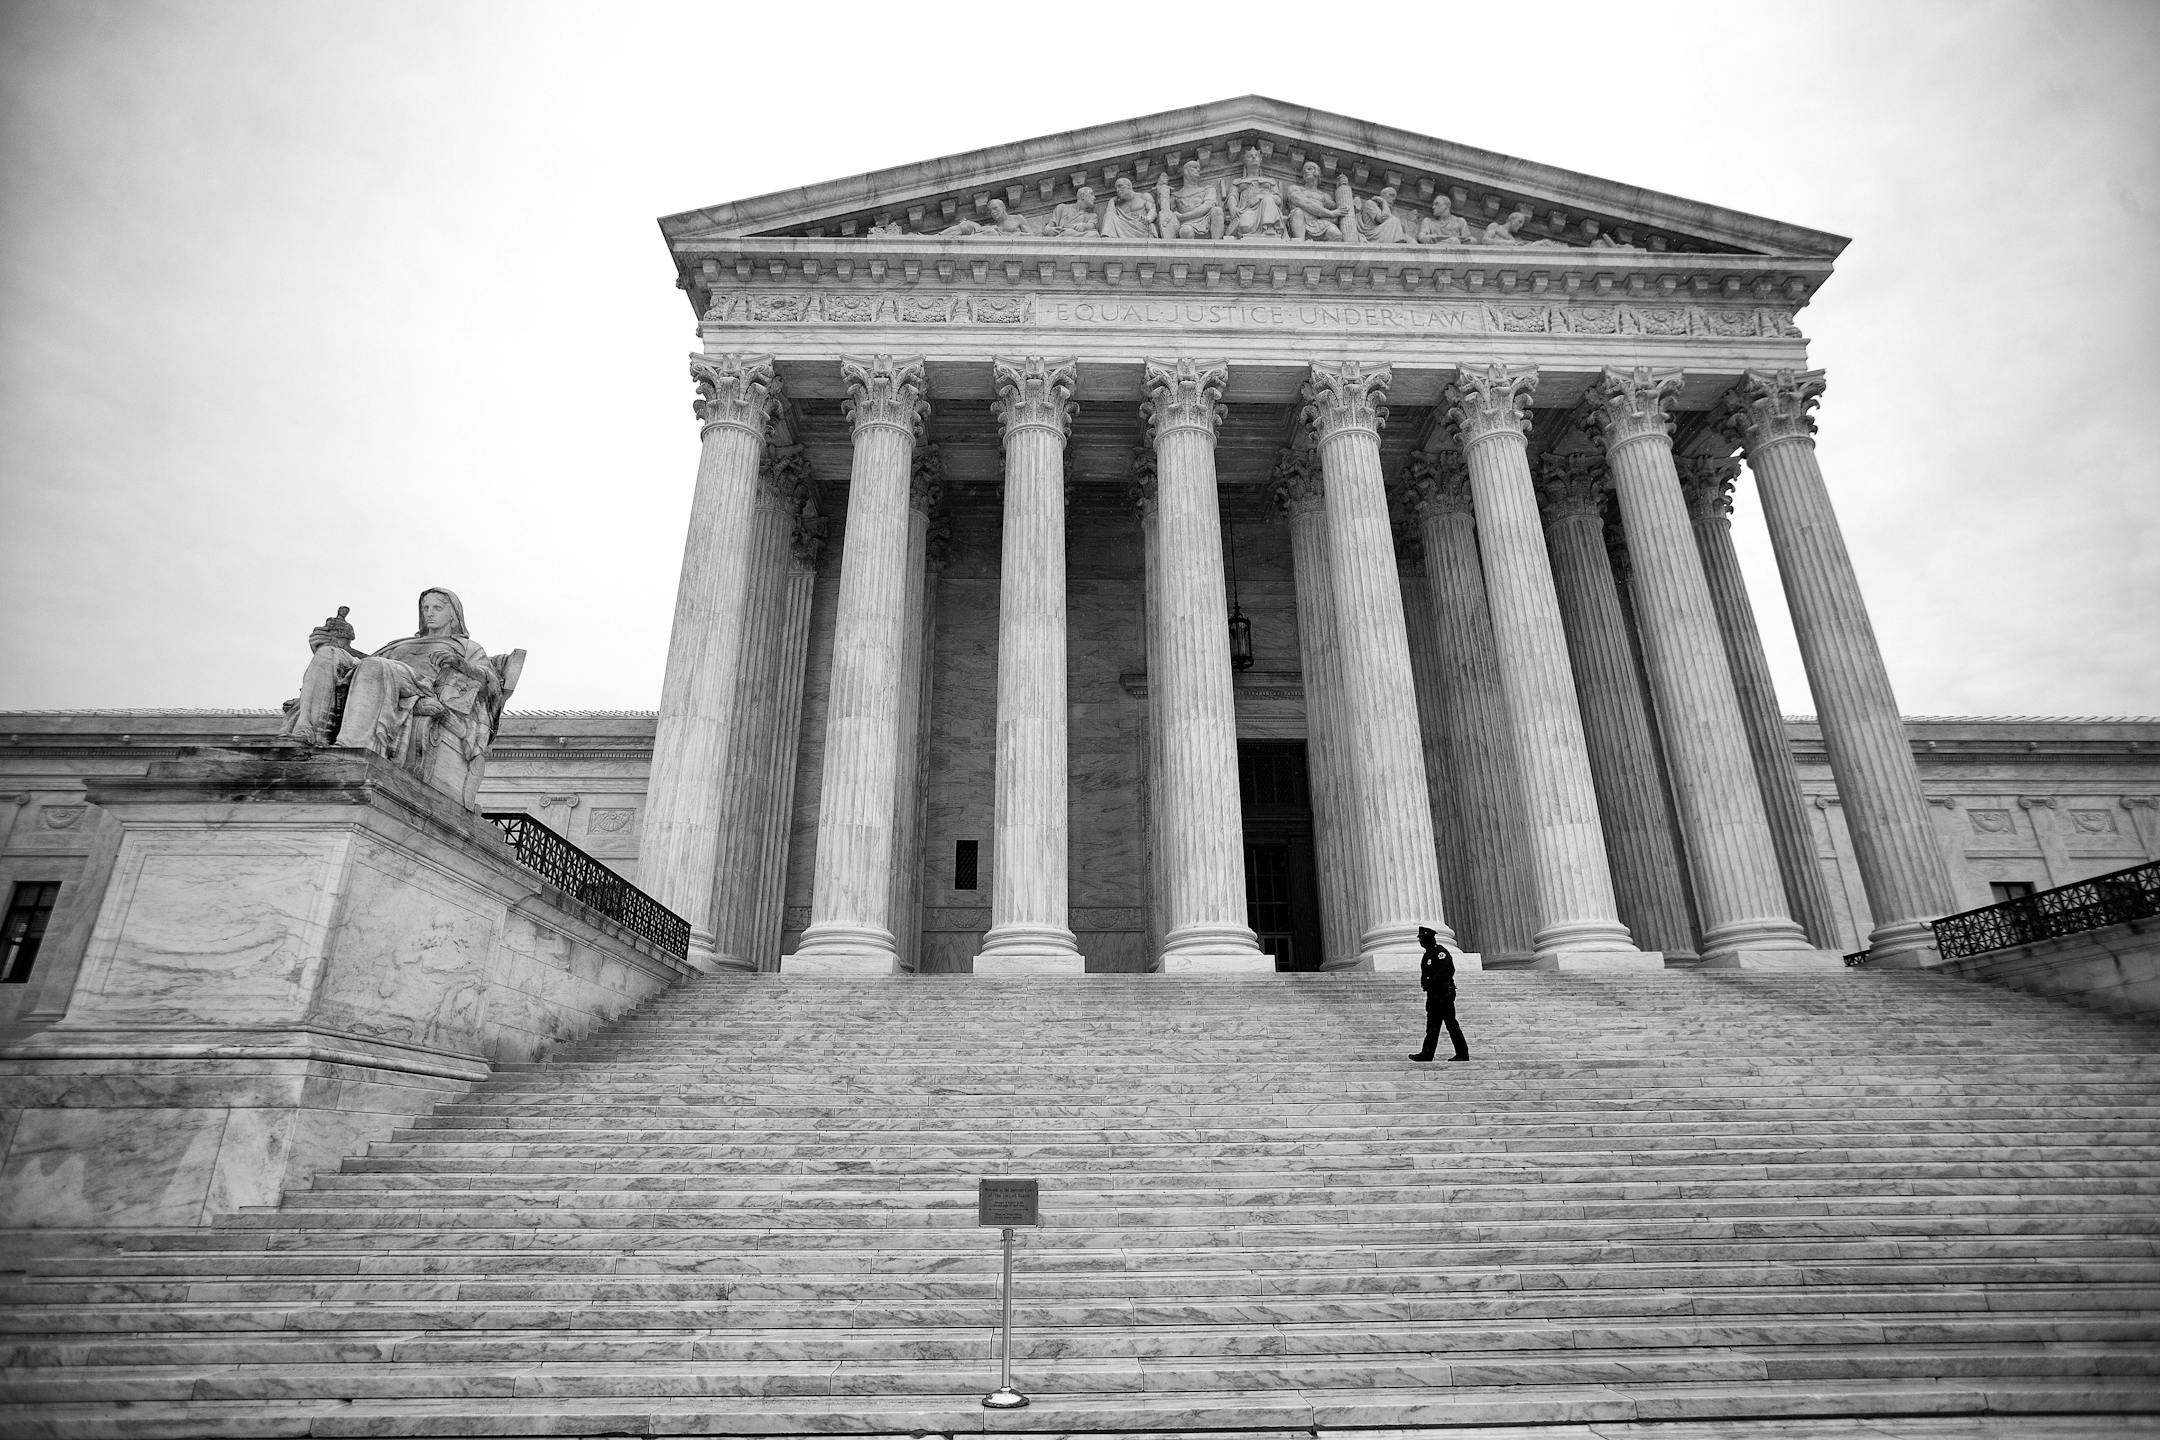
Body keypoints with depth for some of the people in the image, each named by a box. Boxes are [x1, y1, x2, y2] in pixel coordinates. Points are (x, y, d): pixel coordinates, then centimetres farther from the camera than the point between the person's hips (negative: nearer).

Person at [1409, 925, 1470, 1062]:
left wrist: (1431, 982, -21)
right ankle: (1427, 1054, 6)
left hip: (1444, 994, -10)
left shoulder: (1440, 951, -11)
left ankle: (1462, 1054, 1)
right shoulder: (1427, 954, 19)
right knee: (1432, 1026, 7)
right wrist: (1424, 983, 1)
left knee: (1451, 1024, -6)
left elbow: (1448, 970, -22)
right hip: (1433, 995, 10)